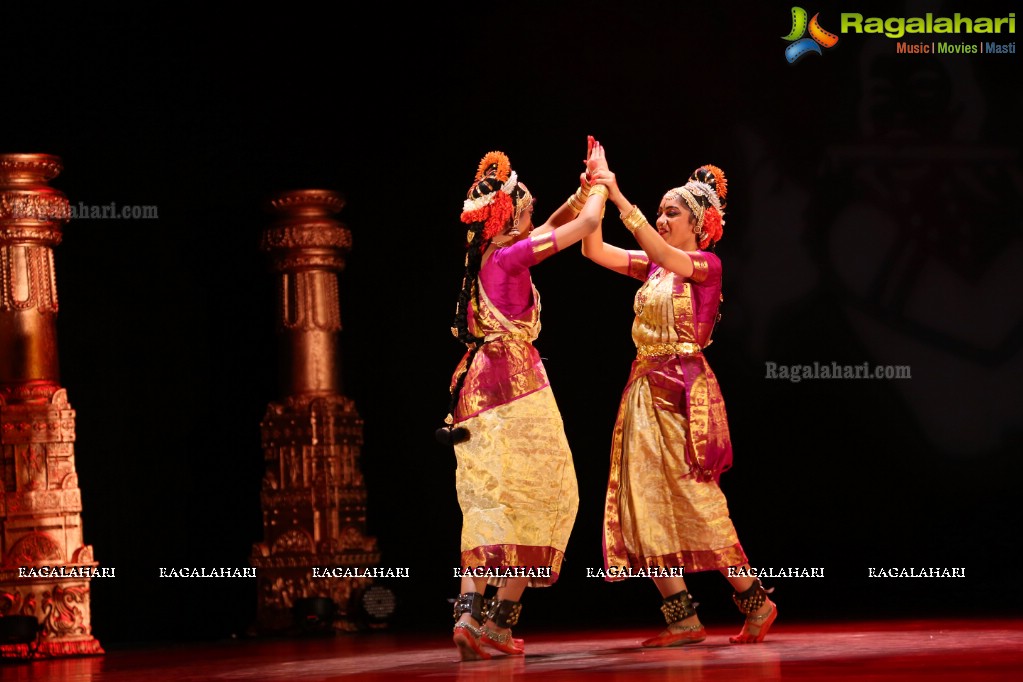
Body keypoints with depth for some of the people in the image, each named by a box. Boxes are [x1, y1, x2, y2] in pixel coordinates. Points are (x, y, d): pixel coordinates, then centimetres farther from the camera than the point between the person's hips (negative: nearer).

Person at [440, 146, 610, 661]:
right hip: (516, 381, -8)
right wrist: (601, 185, 14)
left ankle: (470, 609, -7)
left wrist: (585, 189, 27)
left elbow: (552, 230, 30)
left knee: (487, 502, 7)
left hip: (478, 382, 8)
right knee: (534, 498, -1)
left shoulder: (485, 254, 12)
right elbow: (587, 224, -4)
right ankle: (500, 620, -6)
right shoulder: (511, 254, -10)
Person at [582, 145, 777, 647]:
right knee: (648, 504, 1)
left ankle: (754, 602, 4)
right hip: (645, 389, 7)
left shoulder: (706, 263, -4)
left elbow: (661, 252, -23)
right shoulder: (652, 266, 15)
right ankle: (683, 619, 2)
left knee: (695, 501, -8)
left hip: (683, 390, -7)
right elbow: (594, 251, 8)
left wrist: (619, 198, -28)